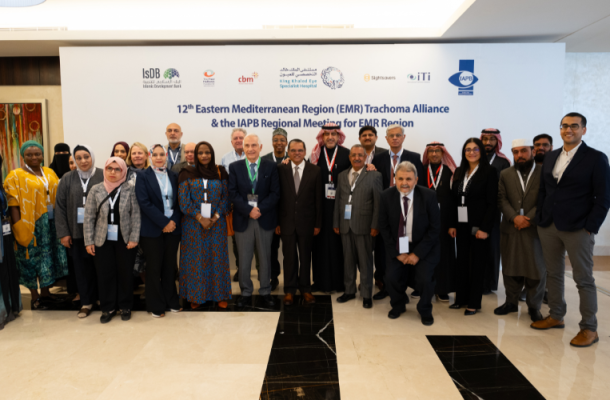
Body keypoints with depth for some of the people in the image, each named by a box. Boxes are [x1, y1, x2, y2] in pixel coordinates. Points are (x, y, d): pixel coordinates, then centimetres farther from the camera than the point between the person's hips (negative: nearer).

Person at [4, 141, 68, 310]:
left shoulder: (50, 173, 10)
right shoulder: (16, 176, -5)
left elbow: (59, 197, 13)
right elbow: (13, 204, -10)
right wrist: (19, 227, -17)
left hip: (52, 223, 5)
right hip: (31, 225, -5)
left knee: (49, 257, 12)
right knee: (33, 258, 4)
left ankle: (45, 292, 27)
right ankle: (35, 296, 16)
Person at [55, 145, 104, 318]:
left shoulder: (103, 176, -3)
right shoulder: (68, 179, 5)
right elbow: (60, 207, 6)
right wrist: (63, 232, 1)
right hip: (76, 232, 2)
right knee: (81, 268, 6)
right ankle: (86, 302, 19)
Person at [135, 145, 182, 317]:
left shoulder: (173, 176, 9)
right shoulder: (143, 176, -1)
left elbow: (178, 201, 9)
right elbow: (144, 203, -10)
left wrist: (174, 221, -7)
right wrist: (164, 222, -14)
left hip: (172, 227, 3)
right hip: (152, 230, -3)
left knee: (170, 266, 9)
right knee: (154, 268, 4)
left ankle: (171, 301, 22)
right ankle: (156, 305, 16)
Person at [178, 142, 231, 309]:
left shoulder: (220, 173, 5)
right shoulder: (187, 174, 2)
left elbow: (226, 198, 1)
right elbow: (183, 200, -5)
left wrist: (214, 218, -10)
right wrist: (200, 217, -13)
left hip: (217, 224, 1)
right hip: (193, 224, -1)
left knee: (217, 257, 4)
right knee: (195, 259, 4)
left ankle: (220, 294, 16)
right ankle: (195, 295, 16)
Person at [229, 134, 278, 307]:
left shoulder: (271, 166, 2)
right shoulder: (234, 167, 4)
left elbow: (275, 193, -3)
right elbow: (233, 193, -4)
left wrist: (260, 209, -16)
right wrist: (248, 210, -15)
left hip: (265, 219, 0)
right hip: (242, 219, 0)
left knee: (265, 258, 10)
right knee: (244, 259, 8)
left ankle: (265, 291, 24)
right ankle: (246, 292, 23)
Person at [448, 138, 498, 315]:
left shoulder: (489, 172, -5)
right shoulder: (459, 172, 10)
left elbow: (492, 203, -9)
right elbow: (454, 200, 10)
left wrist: (485, 228, -14)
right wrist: (453, 224, 5)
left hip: (477, 225, -5)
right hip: (461, 225, 5)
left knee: (477, 263, 4)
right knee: (462, 261, 10)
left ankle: (474, 302, 14)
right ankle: (461, 297, 21)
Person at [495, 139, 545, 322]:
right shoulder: (505, 174, 9)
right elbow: (502, 199, 1)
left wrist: (529, 219, -14)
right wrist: (514, 217, -14)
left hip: (535, 229, -2)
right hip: (511, 229, 2)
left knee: (536, 269, 3)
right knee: (510, 267, 9)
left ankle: (534, 306, 17)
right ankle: (511, 302, 23)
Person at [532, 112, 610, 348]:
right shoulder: (550, 158, 12)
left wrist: (590, 228, -12)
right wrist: (540, 218, 5)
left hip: (578, 229, -5)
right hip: (548, 227, 5)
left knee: (584, 279, 3)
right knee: (553, 274, 13)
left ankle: (589, 328, 14)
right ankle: (556, 316, 27)